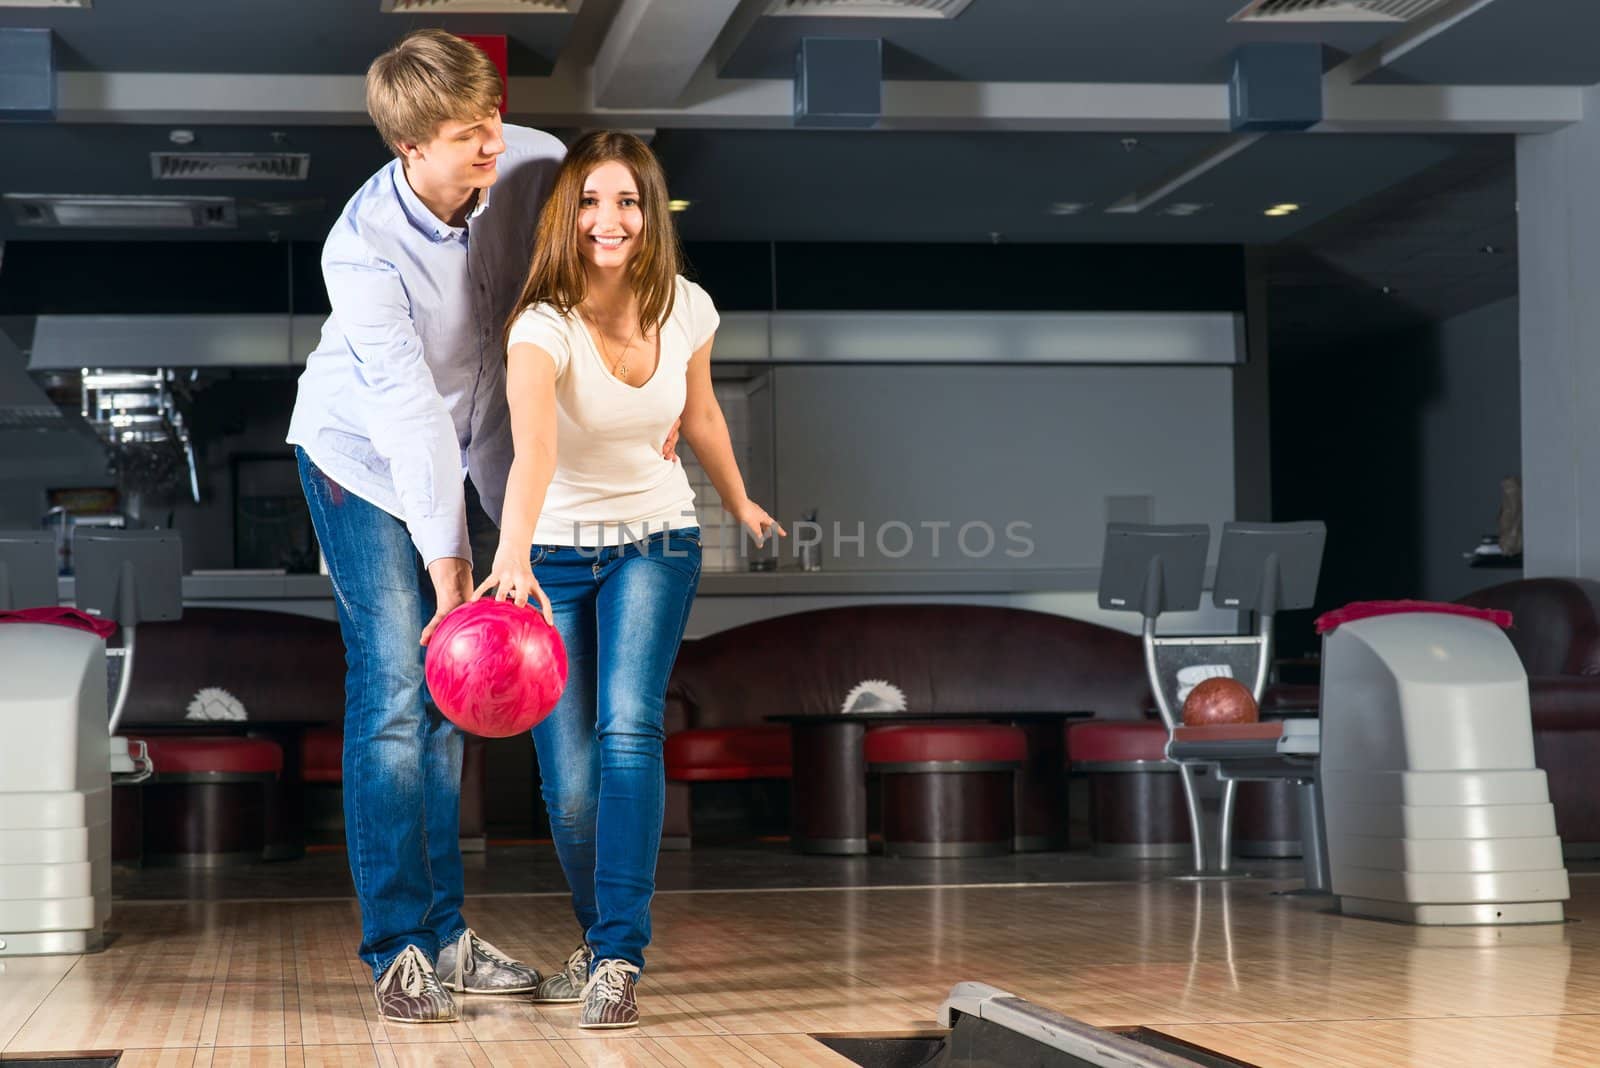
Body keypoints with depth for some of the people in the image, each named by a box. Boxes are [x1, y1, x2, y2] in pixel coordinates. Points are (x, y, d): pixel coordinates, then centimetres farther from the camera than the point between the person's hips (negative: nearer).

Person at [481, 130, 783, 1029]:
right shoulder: (544, 327, -25)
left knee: (629, 727, -21)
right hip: (554, 551, -2)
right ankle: (601, 937, 25)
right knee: (570, 783, -3)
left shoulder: (686, 309, -10)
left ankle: (619, 959, -19)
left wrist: (739, 501, 27)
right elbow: (534, 447, -44)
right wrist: (511, 561, -60)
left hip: (654, 540, 2)